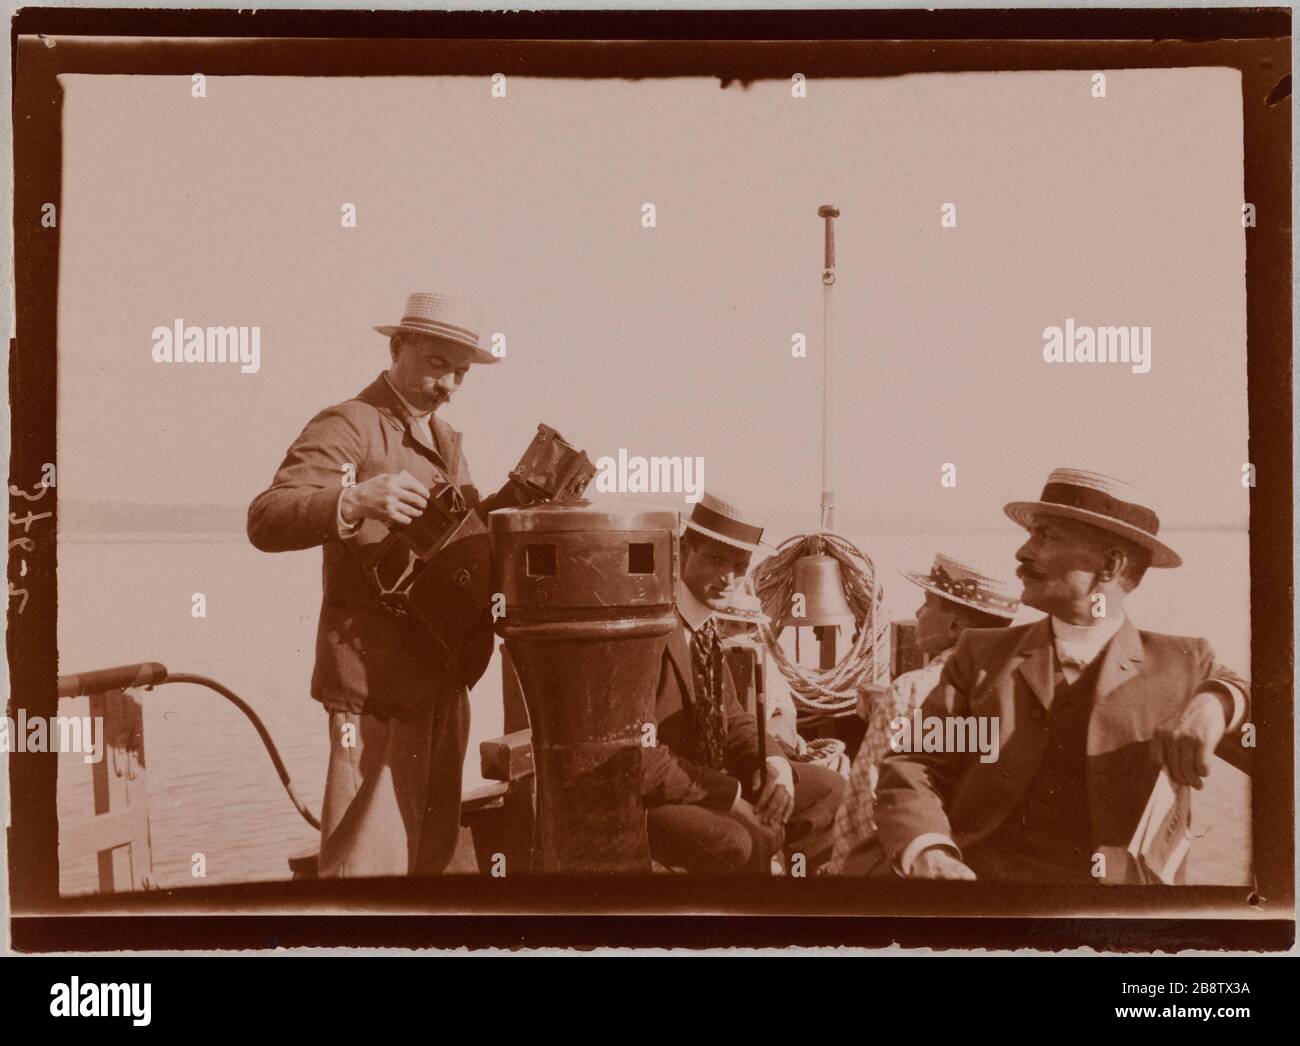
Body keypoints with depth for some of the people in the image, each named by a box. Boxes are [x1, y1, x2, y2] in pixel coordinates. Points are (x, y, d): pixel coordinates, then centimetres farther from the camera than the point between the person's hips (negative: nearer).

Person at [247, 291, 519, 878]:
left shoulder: (443, 438, 19)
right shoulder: (348, 426, -9)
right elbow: (266, 521, -22)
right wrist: (354, 503, -40)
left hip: (442, 675, 9)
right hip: (375, 675, -9)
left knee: (433, 850, 16)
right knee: (371, 856, -9)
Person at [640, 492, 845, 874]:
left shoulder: (705, 625, 7)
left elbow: (732, 721, 14)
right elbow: (638, 759, -27)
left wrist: (775, 765, -6)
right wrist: (730, 795, -21)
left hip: (707, 779, 9)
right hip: (642, 803, -9)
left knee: (829, 789, 9)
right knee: (735, 842, -34)